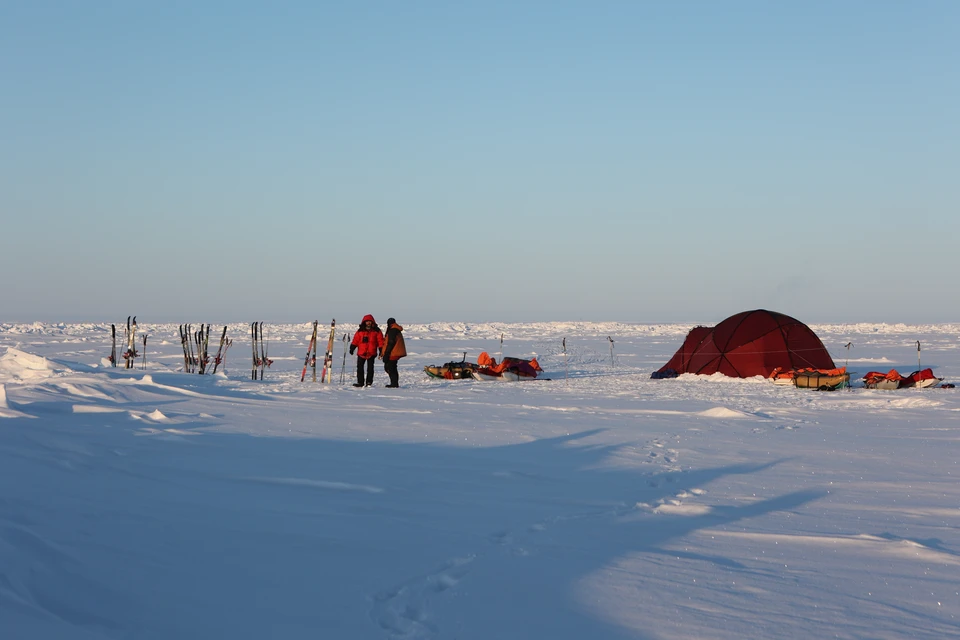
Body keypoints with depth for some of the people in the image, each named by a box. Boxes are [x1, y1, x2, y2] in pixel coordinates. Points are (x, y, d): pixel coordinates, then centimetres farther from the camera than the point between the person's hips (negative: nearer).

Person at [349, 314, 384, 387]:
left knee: (370, 368, 2)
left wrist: (381, 350, -2)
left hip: (371, 353, -2)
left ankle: (369, 382, 10)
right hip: (361, 353, 2)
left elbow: (380, 341, 3)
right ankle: (360, 382, 10)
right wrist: (352, 348, -1)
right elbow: (355, 340, 7)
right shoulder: (360, 331, 6)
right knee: (360, 367, 3)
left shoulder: (376, 331, 3)